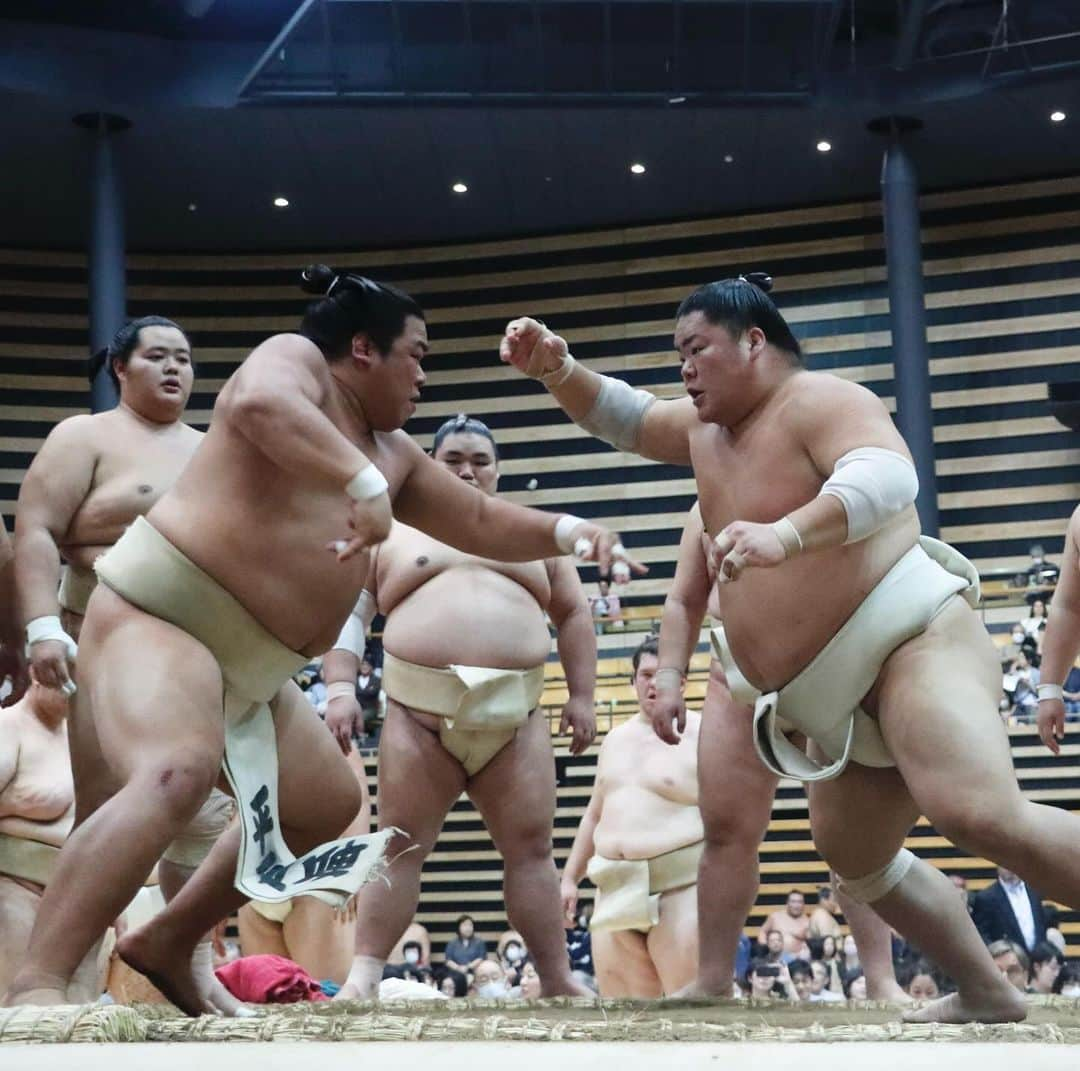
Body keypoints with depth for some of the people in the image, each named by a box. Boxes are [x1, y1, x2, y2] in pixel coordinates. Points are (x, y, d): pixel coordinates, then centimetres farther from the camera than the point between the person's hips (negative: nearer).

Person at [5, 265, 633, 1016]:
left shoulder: (392, 451, 20)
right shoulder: (295, 358, -5)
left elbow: (480, 522, 29)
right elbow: (259, 402, -30)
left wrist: (566, 532, 12)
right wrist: (364, 485, -37)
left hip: (251, 665, 10)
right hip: (158, 613, -10)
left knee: (327, 802, 22)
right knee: (176, 773, -35)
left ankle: (167, 943, 28)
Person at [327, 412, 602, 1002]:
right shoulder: (393, 532, 14)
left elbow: (573, 614, 18)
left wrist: (581, 695, 8)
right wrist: (341, 687, -6)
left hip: (514, 713, 2)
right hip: (419, 709, -1)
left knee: (531, 847, 1)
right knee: (399, 843, -5)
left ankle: (558, 981, 6)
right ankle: (363, 976, -6)